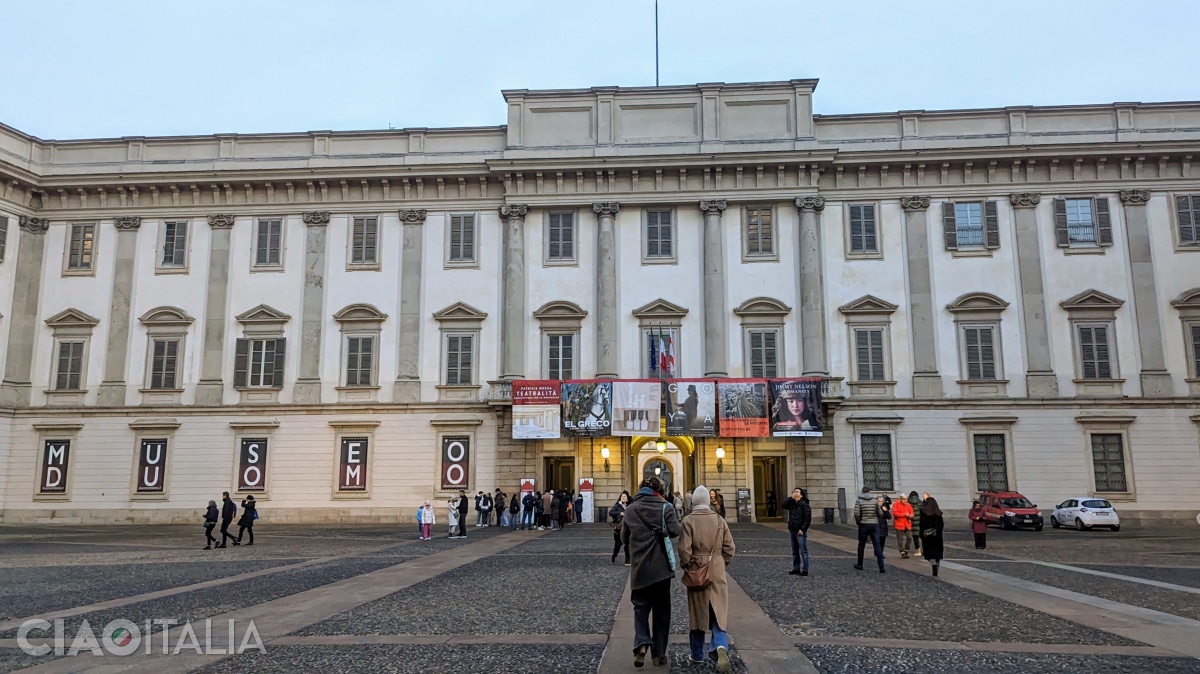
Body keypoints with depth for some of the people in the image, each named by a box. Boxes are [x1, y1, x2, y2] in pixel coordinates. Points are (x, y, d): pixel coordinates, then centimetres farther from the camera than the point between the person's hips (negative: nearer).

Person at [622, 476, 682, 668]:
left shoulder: (630, 510, 3)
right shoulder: (665, 507, -5)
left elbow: (624, 538, 7)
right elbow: (676, 531, -15)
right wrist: (680, 527, 6)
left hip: (639, 568, 1)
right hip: (661, 567, -1)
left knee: (641, 607, 12)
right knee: (661, 611, 11)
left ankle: (641, 643, -10)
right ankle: (659, 654, 13)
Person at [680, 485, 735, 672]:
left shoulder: (689, 521, -9)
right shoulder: (719, 520, 0)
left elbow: (684, 550, -13)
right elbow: (729, 548, 1)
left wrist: (685, 566, 4)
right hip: (717, 573, 1)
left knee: (697, 613, 10)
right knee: (718, 611, 5)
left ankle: (698, 655, 20)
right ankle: (721, 646, -19)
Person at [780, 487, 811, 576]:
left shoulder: (804, 505, -9)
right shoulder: (792, 504, 11)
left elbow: (808, 518, -13)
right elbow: (784, 505, -5)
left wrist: (802, 529, -17)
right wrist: (791, 497, -8)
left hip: (800, 532, -8)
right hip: (792, 531, 8)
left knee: (803, 551, -5)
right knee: (795, 551, 13)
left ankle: (804, 570, -3)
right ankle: (796, 568, 20)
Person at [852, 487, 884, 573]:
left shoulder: (859, 501, -4)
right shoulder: (875, 501, 2)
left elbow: (856, 514, -14)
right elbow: (879, 513, 0)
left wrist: (858, 522, 2)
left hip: (863, 525, -1)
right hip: (874, 525, 1)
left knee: (861, 545, 15)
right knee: (877, 546, -3)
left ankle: (860, 565, 25)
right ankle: (881, 567, -11)